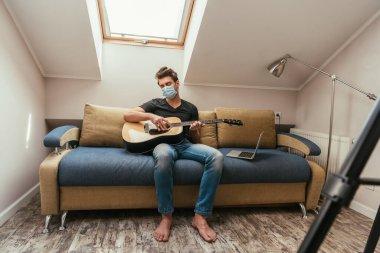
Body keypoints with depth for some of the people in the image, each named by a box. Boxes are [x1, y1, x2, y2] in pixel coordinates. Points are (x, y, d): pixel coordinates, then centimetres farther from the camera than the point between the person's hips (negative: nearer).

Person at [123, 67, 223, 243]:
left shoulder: (190, 108, 20)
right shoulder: (155, 104, 15)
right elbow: (127, 116, 7)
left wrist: (195, 129, -2)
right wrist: (151, 116, -9)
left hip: (184, 144, 3)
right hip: (164, 143, -2)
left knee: (216, 156, -29)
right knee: (163, 156, -43)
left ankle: (200, 216, -26)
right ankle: (166, 216, -27)